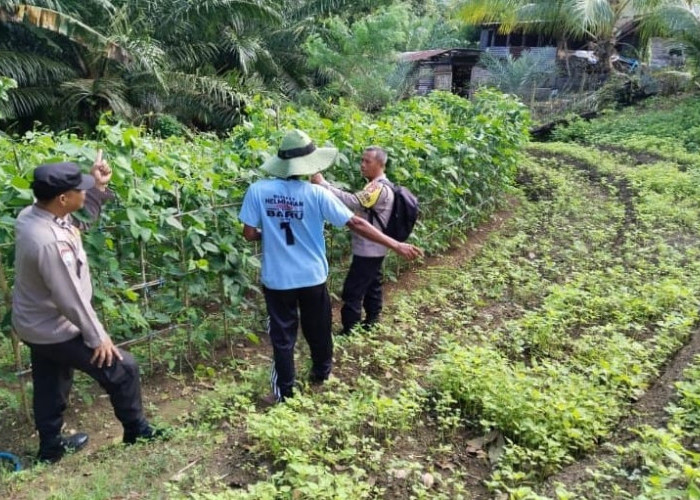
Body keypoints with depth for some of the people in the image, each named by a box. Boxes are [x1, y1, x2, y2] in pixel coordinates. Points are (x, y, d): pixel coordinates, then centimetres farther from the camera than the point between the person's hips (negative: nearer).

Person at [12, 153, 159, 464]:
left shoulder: (31, 215, -7)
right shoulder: (49, 243, -35)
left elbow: (81, 220, 11)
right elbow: (70, 299, -28)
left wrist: (98, 187, -3)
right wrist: (97, 337, -16)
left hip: (34, 324, 9)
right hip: (55, 330, -9)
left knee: (50, 386, 25)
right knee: (122, 370, 5)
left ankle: (51, 446, 42)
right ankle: (137, 431, 23)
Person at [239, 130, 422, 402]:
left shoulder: (257, 191, -12)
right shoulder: (316, 194, -15)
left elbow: (249, 234, -7)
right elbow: (356, 224, -14)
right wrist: (396, 245, -8)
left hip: (277, 279, 0)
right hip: (312, 277, 0)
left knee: (282, 335, 14)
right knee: (317, 329, 22)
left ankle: (285, 390, 24)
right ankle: (321, 372, 45)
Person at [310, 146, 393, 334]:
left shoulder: (380, 188, -22)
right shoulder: (376, 186, 13)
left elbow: (353, 201, -34)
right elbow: (360, 205, 13)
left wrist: (323, 184, -36)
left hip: (368, 249, -11)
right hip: (372, 249, 11)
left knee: (352, 291, -6)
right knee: (371, 286, 18)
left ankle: (349, 331, -1)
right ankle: (371, 322, 28)